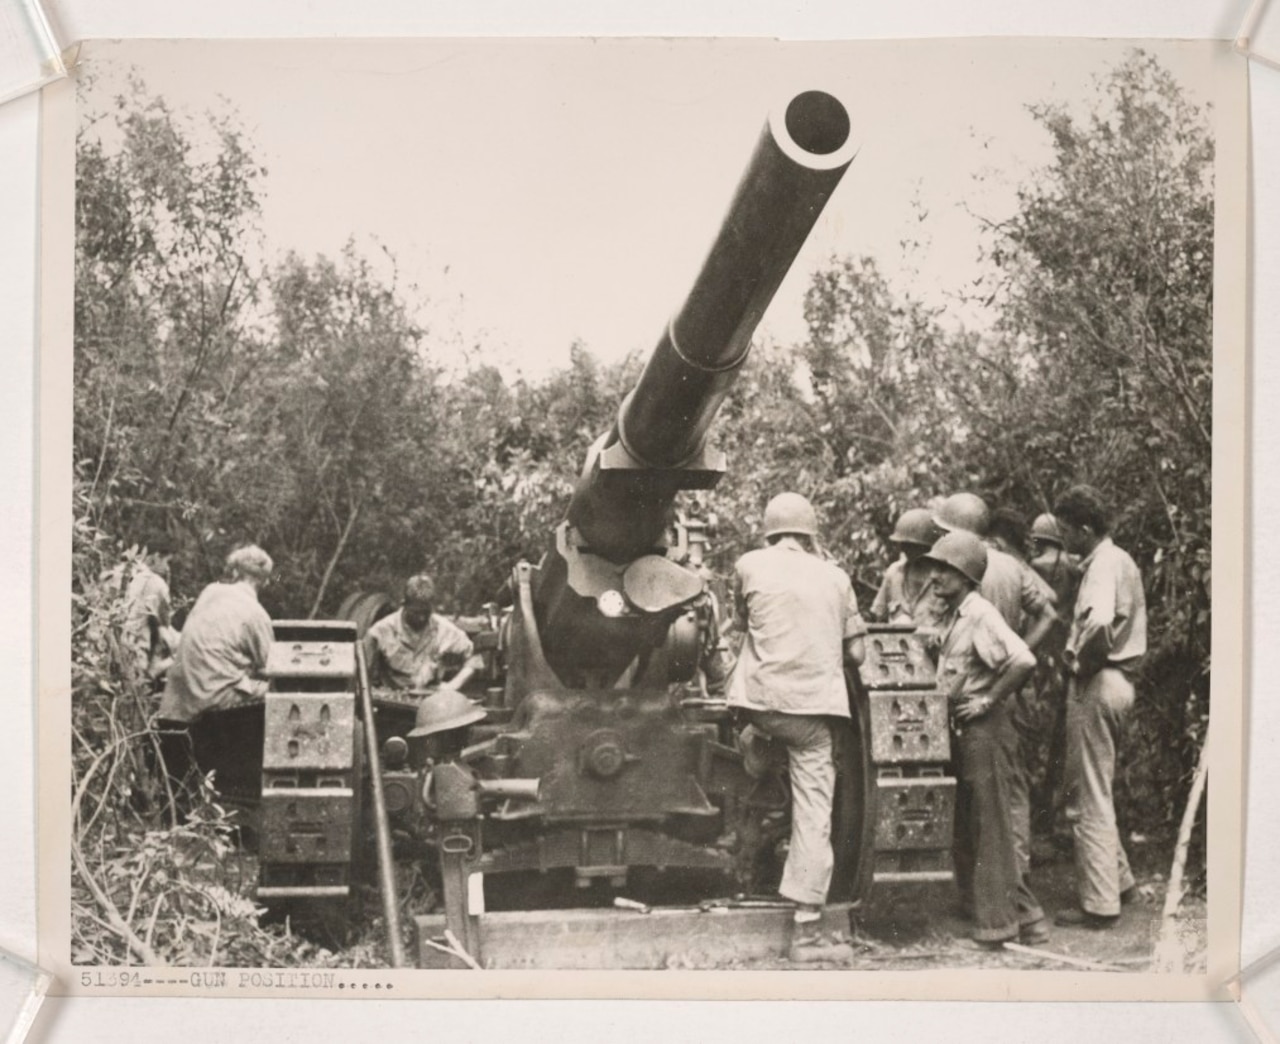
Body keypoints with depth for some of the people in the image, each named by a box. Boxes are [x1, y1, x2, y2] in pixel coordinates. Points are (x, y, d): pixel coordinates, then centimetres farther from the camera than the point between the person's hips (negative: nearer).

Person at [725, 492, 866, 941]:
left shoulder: (750, 564, 4)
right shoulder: (835, 576, 8)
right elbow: (857, 652, 9)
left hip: (761, 699, -1)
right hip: (816, 703, 1)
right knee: (813, 809, 3)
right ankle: (806, 912, 1)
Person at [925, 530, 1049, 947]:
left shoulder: (981, 614, -16)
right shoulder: (957, 616, 13)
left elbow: (1023, 661, -29)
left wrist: (988, 701, -20)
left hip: (986, 730, -10)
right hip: (963, 731, 10)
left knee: (990, 827, -2)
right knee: (966, 828, 14)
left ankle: (999, 921, 8)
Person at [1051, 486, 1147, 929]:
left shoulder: (1103, 565, -17)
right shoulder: (1119, 560, 14)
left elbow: (1099, 624, -36)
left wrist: (1080, 664, -19)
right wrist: (1081, 656, 15)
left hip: (1096, 684, -10)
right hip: (1117, 678, 10)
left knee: (1090, 796, -2)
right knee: (1093, 789, 21)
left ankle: (1099, 904, 4)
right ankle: (1117, 878, 30)